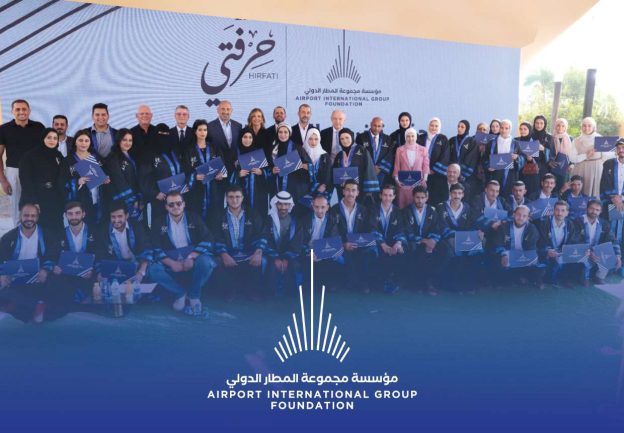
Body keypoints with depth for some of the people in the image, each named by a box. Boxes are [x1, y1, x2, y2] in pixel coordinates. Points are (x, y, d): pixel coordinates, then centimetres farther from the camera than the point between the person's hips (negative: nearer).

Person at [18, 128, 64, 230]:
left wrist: (62, 200, 2)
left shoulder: (59, 156, 11)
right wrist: (33, 202, -17)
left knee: (54, 229, 2)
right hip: (34, 202, -4)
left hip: (55, 203, 4)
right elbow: (25, 180, -10)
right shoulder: (29, 156, -4)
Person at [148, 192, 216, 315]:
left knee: (206, 262, -34)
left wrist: (192, 257, -19)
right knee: (153, 270, -28)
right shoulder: (159, 223, 7)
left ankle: (194, 295, -11)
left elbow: (207, 241, -4)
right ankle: (180, 293, -10)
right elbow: (156, 248, -2)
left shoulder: (194, 218, 6)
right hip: (170, 264, 1)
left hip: (193, 262, -1)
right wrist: (171, 263, -19)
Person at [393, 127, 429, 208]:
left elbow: (426, 166, 6)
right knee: (404, 205, -1)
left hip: (419, 183, 0)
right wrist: (396, 179, -4)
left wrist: (424, 178, -7)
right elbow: (396, 167, 8)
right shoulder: (400, 150, 7)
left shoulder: (423, 150, 7)